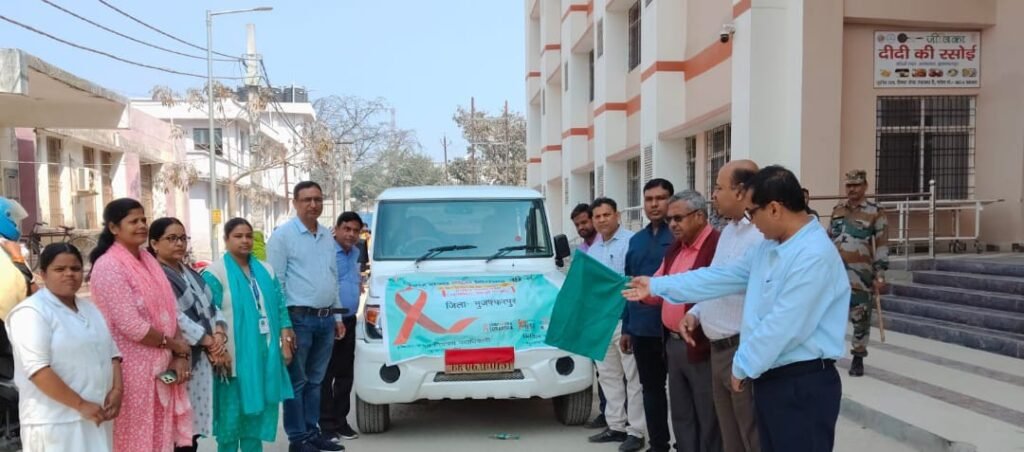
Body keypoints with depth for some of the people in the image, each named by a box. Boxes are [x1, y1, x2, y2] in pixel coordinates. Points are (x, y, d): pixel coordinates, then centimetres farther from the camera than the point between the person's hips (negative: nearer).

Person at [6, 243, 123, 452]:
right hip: (55, 422, -7)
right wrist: (81, 405, -18)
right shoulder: (31, 313, -10)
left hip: (95, 417, 7)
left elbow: (111, 353, 16)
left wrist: (117, 389, -1)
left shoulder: (90, 309, 14)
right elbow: (38, 369, -18)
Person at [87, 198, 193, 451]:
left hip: (161, 367, 7)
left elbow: (169, 312, 10)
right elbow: (132, 326, -20)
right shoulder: (108, 266, -14)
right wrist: (176, 345, -8)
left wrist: (180, 356, -2)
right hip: (132, 370, -7)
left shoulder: (149, 261, 11)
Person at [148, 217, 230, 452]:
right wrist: (208, 341, -13)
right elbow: (175, 318, -20)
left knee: (195, 424, 12)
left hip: (203, 360, 8)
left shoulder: (190, 273, 17)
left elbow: (211, 306, 14)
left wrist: (219, 333, -5)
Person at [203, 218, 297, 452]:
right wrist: (220, 351, -17)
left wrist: (285, 342, 7)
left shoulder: (265, 270, 12)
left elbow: (279, 307, 13)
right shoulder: (215, 273, -6)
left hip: (265, 353, 6)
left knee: (257, 410, 13)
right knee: (232, 411, 0)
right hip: (234, 355, -5)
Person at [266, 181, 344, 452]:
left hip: (326, 319, 6)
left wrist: (337, 316, 16)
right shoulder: (283, 235, -6)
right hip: (299, 318, -6)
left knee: (315, 380, 13)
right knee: (297, 381, 1)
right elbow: (275, 283, -10)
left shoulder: (327, 236, 14)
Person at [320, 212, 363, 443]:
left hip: (349, 320, 8)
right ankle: (328, 424, 4)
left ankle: (341, 420, 20)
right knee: (326, 375, -2)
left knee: (345, 374, 12)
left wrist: (358, 283, 9)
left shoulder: (356, 253, 12)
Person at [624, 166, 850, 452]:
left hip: (803, 385, -9)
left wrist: (743, 366, -10)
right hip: (771, 378, 9)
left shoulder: (814, 256, -21)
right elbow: (722, 277, 15)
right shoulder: (768, 247, 10)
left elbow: (783, 325, -23)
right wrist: (657, 286, 17)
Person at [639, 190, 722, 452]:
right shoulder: (674, 249, 14)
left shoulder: (718, 246, -16)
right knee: (681, 417, 18)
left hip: (702, 347, -8)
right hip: (673, 344, 9)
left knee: (708, 419, 5)